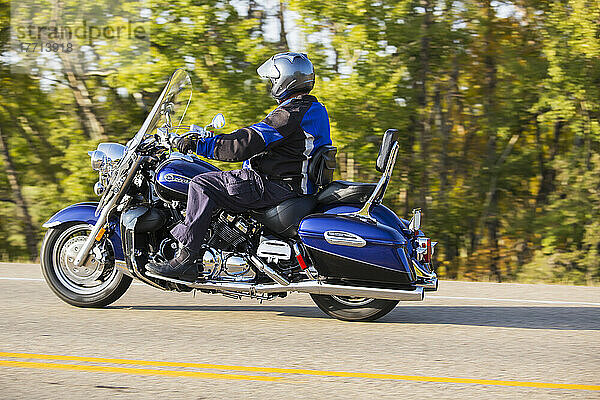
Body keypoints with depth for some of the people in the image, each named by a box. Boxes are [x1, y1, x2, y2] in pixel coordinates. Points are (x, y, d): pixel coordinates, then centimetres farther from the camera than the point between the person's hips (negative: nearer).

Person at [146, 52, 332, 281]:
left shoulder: (292, 114, -18)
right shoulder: (313, 108, 16)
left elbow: (245, 145, -22)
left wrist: (199, 145, -17)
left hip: (277, 187, -11)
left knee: (202, 185, -14)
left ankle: (185, 260, -18)